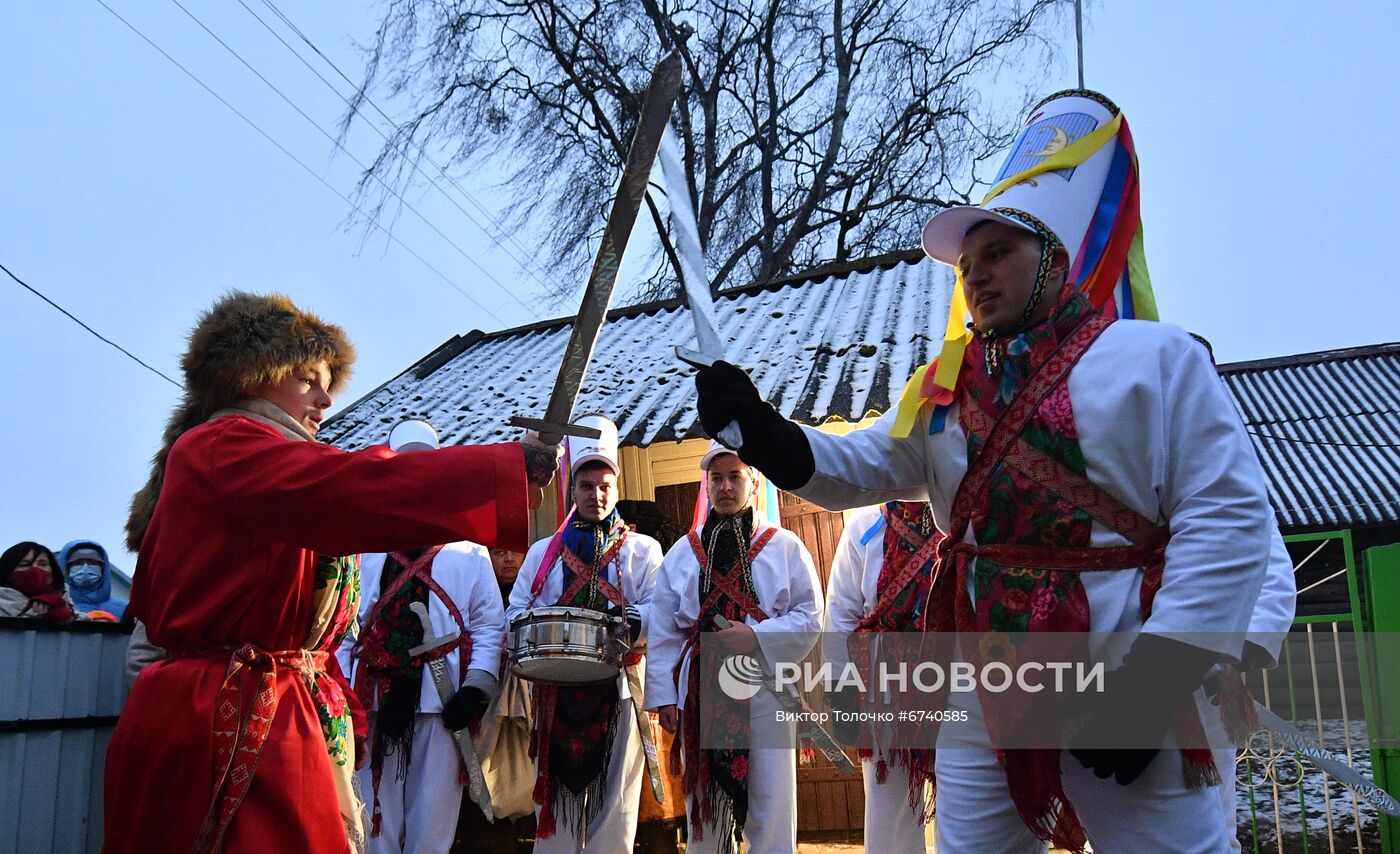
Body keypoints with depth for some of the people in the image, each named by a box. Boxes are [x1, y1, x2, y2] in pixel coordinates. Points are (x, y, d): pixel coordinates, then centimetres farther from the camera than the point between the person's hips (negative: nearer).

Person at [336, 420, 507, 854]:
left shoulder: (469, 554, 11)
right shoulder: (364, 554, 15)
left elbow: (489, 626, 5)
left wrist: (475, 688, -6)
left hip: (441, 705, -1)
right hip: (373, 705, 1)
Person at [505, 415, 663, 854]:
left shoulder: (643, 550, 11)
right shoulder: (542, 552, 18)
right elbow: (516, 611, 13)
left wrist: (627, 623, -21)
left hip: (618, 686, -2)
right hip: (556, 689, 2)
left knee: (613, 799, -1)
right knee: (556, 793, 3)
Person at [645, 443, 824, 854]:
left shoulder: (785, 546, 5)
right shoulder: (682, 552, 11)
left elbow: (810, 617, 1)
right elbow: (663, 632, 8)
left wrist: (757, 637, -13)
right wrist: (663, 695, 1)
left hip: (763, 689, -2)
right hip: (701, 692, 3)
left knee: (770, 812, 0)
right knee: (704, 810, 10)